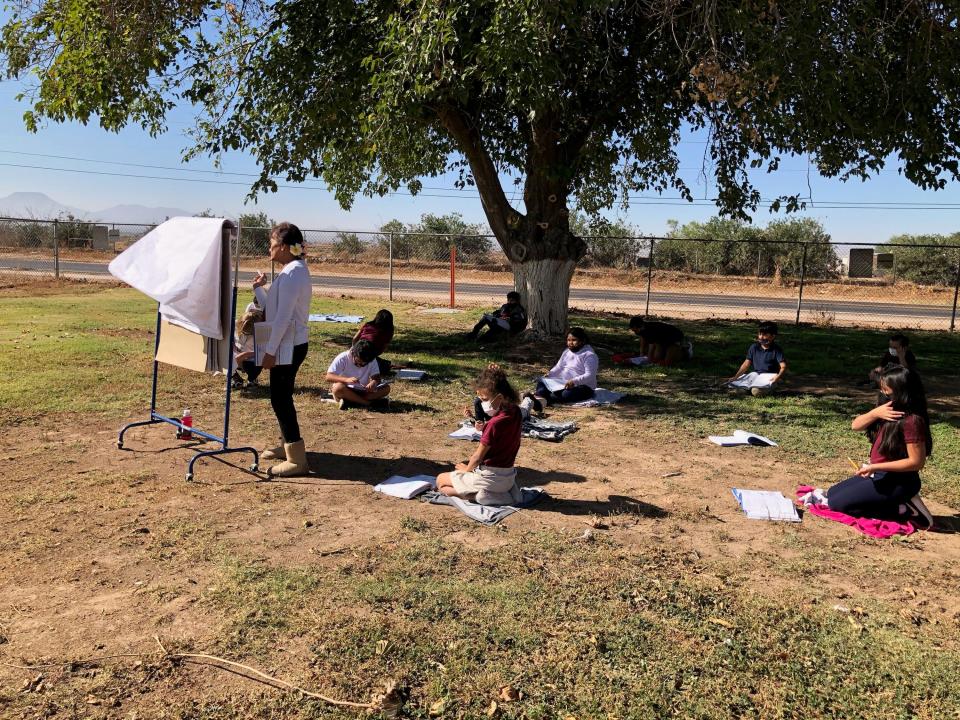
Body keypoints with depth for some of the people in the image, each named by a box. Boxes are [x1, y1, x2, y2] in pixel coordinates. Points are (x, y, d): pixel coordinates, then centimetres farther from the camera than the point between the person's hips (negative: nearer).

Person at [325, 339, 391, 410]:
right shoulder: (343, 358, -16)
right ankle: (369, 403, -29)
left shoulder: (372, 361, -6)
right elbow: (328, 377, -22)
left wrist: (373, 383, -33)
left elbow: (377, 378, -7)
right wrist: (346, 379, -39)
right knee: (338, 388, -38)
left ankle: (350, 402, -25)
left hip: (363, 391, 4)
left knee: (386, 388, -19)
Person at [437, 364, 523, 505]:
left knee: (440, 480, 10)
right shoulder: (515, 412, -5)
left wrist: (467, 469, 4)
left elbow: (478, 457, -16)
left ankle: (478, 496, -9)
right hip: (508, 477, 8)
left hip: (490, 478, -8)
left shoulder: (494, 424, -26)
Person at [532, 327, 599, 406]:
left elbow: (590, 375, -21)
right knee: (541, 381, -6)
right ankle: (540, 395, -37)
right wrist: (549, 374, -1)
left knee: (567, 394, -39)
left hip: (583, 386, -8)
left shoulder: (590, 355, -13)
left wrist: (574, 381, -34)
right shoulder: (567, 352, 12)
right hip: (564, 384, 8)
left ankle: (545, 400, -53)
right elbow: (559, 367, 19)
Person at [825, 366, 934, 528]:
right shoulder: (888, 411, 2)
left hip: (898, 482, -9)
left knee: (836, 503, -10)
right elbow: (855, 425, 2)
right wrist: (875, 413, -17)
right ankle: (900, 502, 10)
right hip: (880, 475, 9)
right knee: (832, 493, 13)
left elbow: (916, 462, -24)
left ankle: (904, 510, -4)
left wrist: (875, 467, -24)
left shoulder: (912, 420, -24)